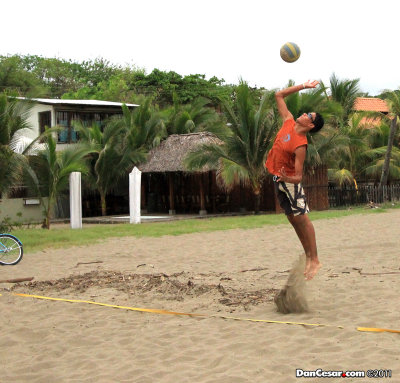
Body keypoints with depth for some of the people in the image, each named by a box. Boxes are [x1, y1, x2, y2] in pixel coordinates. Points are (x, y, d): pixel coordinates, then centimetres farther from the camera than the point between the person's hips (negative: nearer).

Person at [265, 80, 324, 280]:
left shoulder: (300, 145, -24)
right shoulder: (289, 122, -4)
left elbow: (298, 176, -24)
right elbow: (279, 95, 5)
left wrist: (287, 178, -45)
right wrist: (304, 86, 2)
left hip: (289, 180, -8)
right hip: (277, 178, 8)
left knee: (301, 218, -8)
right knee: (292, 218, 11)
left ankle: (314, 260, -4)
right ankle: (308, 256, 17)